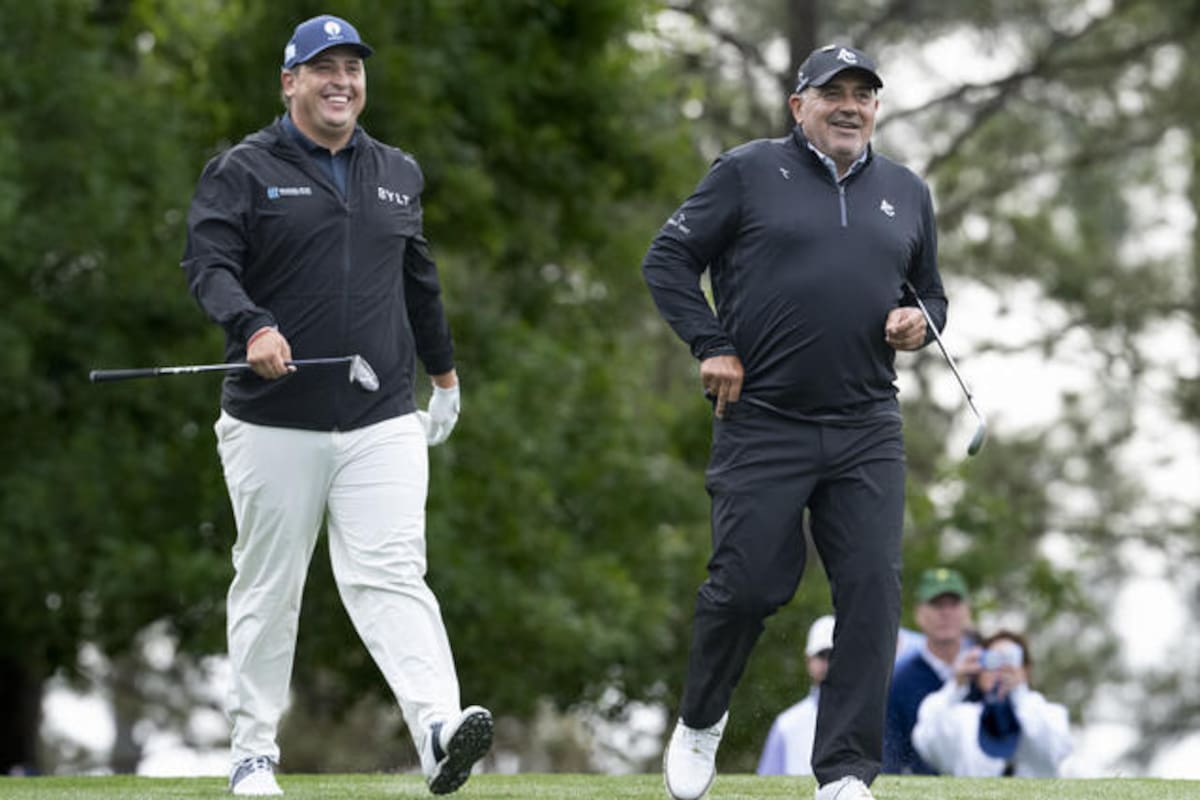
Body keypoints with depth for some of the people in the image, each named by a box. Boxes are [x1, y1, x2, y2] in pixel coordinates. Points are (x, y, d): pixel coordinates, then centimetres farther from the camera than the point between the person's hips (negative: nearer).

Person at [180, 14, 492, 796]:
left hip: (383, 422, 2)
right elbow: (208, 264, -13)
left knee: (390, 576, -12)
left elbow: (418, 278, 27)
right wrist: (253, 328, -31)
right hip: (273, 425, -2)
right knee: (268, 585, 5)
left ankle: (439, 729, -29)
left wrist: (444, 371, 32)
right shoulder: (244, 171, 1)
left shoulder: (396, 174, 15)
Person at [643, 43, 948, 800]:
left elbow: (932, 293, 25)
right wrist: (713, 346, -6)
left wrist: (919, 322, 1)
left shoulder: (907, 193, 15)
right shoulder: (748, 172, 2)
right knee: (748, 586, -4)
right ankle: (700, 723, 25)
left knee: (873, 593, -6)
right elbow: (667, 260, 3)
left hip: (868, 432, 3)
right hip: (762, 425, -3)